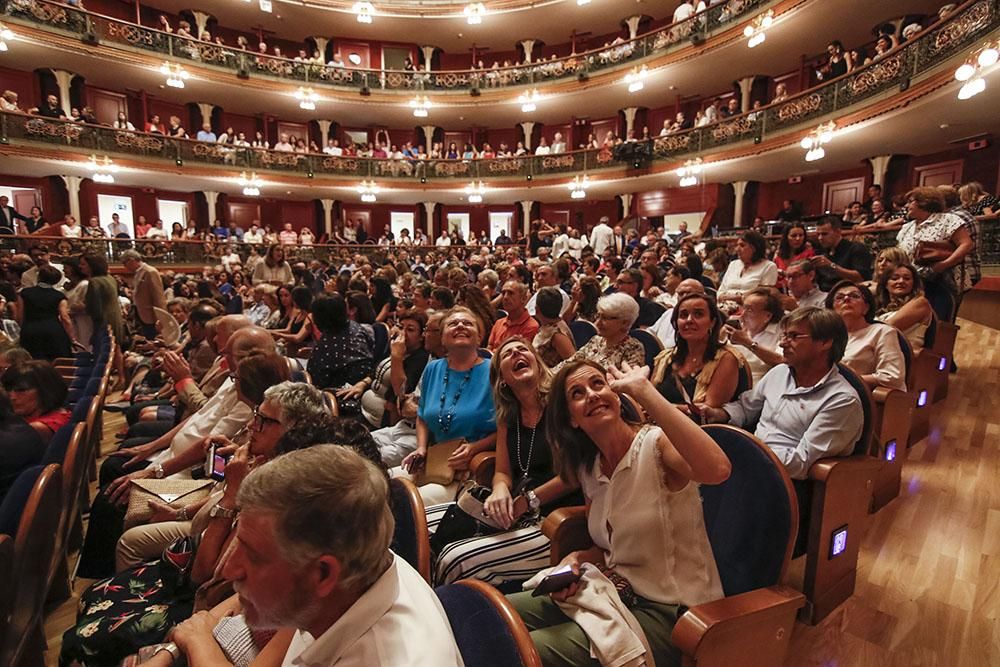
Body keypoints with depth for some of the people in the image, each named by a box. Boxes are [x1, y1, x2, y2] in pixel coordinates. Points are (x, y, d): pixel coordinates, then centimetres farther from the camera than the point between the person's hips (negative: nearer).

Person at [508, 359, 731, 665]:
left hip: (671, 613, -6)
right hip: (618, 593, 7)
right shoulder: (588, 469, 4)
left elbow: (717, 470, -41)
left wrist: (643, 389, -36)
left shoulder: (657, 443, -17)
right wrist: (577, 560, -7)